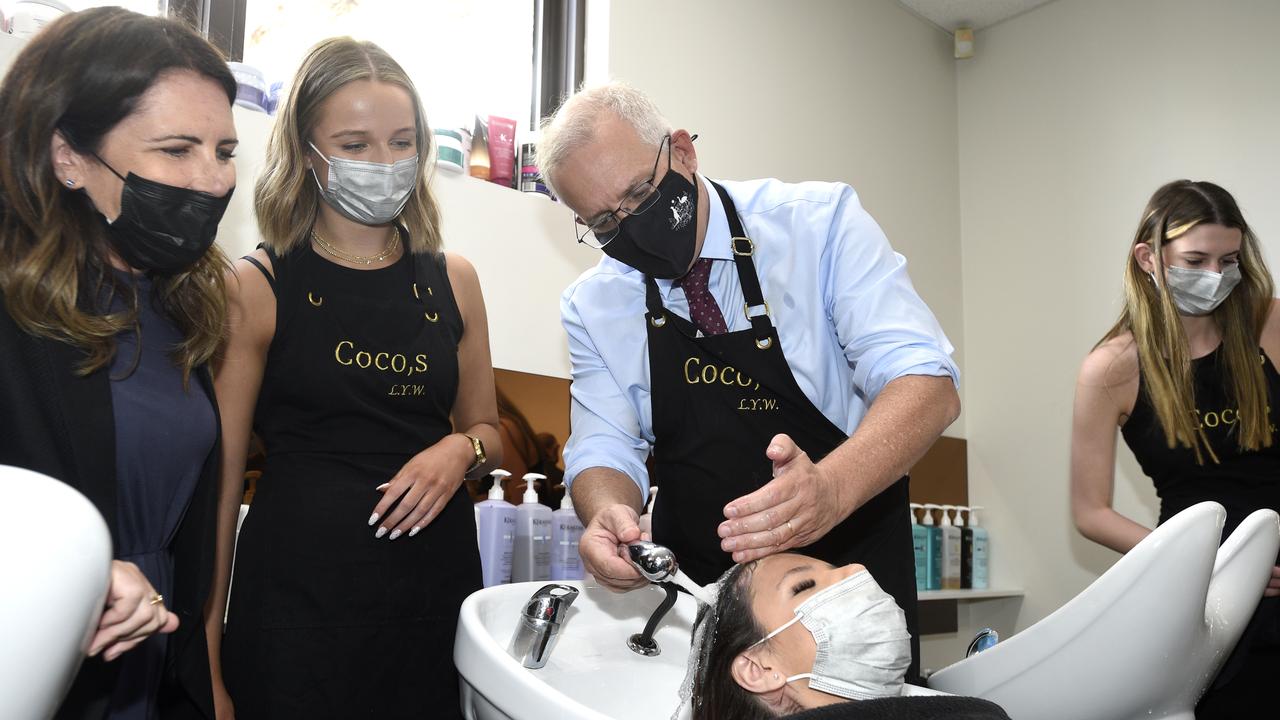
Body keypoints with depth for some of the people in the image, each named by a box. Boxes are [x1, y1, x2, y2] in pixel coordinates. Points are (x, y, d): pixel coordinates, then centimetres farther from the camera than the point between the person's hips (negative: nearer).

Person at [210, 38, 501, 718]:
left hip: (436, 575, 4)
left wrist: (460, 450, -7)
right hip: (297, 584, -3)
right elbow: (219, 477, -4)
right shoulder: (255, 287, -4)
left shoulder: (452, 280, 6)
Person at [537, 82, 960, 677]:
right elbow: (604, 447, -1)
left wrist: (831, 488, -39)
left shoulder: (819, 222, -12)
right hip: (694, 589, 3)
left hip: (849, 567, -2)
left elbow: (926, 384, -20)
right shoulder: (591, 306, -1)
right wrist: (608, 512, -26)